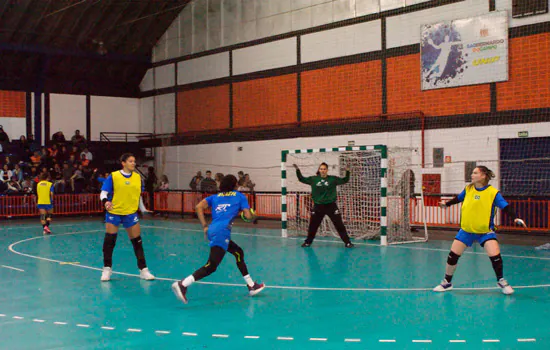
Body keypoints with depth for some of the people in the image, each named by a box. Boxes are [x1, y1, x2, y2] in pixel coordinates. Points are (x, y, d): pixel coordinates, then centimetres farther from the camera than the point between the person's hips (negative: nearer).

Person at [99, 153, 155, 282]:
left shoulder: (138, 177, 6)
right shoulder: (113, 176, -5)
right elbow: (103, 193, -6)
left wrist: (143, 209, 20)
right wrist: (105, 201, -26)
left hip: (131, 213, 2)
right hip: (114, 212, -2)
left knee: (137, 241, 1)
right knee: (109, 240, 1)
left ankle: (143, 269, 10)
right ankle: (107, 269, 18)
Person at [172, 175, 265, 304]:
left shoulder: (215, 196, 24)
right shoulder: (239, 196, 15)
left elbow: (199, 207, 9)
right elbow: (248, 216, 8)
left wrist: (205, 227, 9)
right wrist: (253, 216, 32)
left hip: (212, 230, 7)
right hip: (222, 231, -7)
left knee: (238, 252, 23)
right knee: (211, 266, -15)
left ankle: (251, 286, 28)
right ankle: (182, 285, -30)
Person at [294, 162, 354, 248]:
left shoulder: (333, 179, -1)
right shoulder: (313, 179, 2)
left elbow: (345, 180, 1)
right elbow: (302, 179, 10)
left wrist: (347, 171, -14)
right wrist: (297, 170, -1)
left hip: (331, 206, -1)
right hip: (318, 206, 2)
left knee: (339, 225, -1)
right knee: (313, 225, 10)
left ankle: (347, 242, 6)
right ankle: (308, 242, 26)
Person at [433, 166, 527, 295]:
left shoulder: (493, 192, -13)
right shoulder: (468, 189, -2)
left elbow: (505, 207, -15)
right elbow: (458, 198, 18)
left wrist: (516, 218, -30)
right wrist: (446, 204, 29)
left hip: (485, 231, -4)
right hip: (466, 230, 4)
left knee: (495, 255, -18)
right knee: (452, 255, 1)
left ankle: (501, 281, 9)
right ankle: (446, 283, 20)